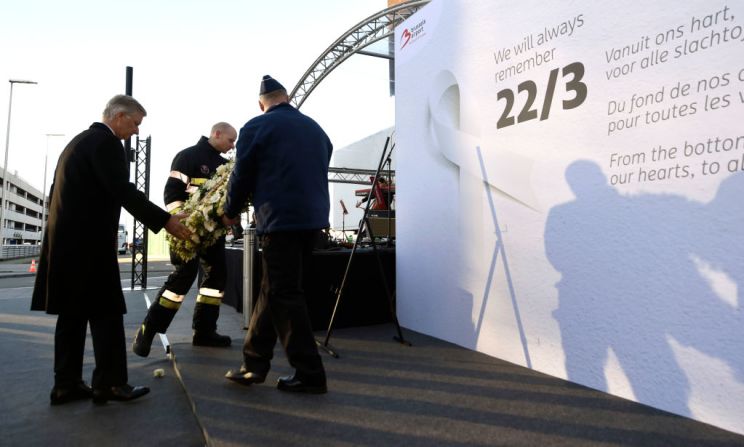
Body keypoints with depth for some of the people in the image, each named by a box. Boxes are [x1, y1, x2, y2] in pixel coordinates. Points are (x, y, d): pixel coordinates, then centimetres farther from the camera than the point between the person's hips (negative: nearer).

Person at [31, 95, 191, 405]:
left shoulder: (79, 141, 20)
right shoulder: (105, 141, -10)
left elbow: (57, 193, 21)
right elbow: (123, 191, -21)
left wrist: (60, 233, 23)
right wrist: (165, 221, -20)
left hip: (66, 241, 10)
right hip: (88, 243, -10)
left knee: (72, 314, 11)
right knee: (106, 312, -3)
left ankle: (66, 384, 16)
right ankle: (110, 384, 3)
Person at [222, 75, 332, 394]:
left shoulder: (256, 127, -2)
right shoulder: (315, 128, 16)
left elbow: (242, 176, 1)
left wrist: (230, 212, 17)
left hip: (281, 220, -7)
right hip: (313, 217, 7)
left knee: (284, 296, 0)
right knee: (272, 291, 15)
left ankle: (310, 375, 4)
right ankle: (254, 362, 23)